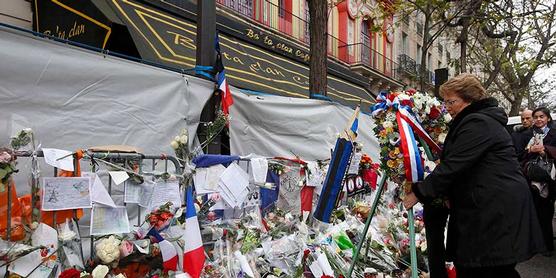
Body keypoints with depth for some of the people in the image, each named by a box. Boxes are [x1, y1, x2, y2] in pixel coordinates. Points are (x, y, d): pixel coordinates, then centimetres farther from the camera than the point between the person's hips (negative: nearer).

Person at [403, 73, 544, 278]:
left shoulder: (478, 123, -14)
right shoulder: (480, 119, 20)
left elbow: (453, 165, -20)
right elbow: (460, 164, 22)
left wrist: (420, 193, -14)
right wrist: (449, 194, 12)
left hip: (496, 212, -10)